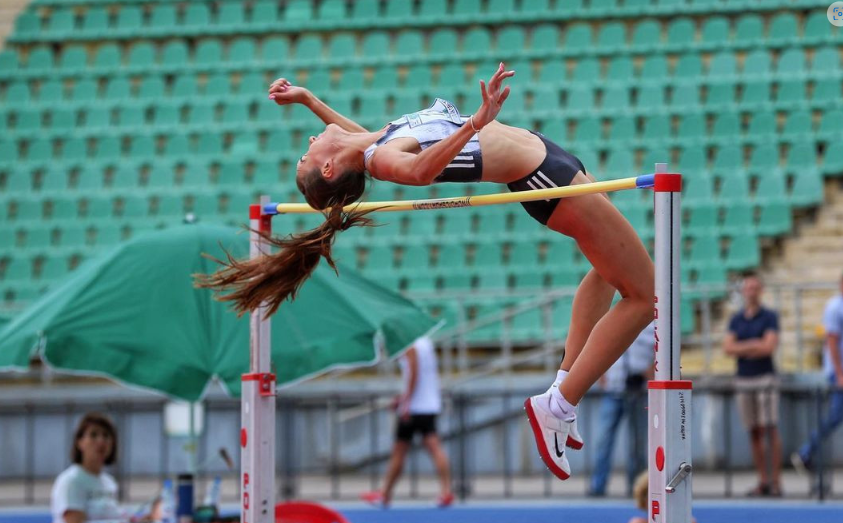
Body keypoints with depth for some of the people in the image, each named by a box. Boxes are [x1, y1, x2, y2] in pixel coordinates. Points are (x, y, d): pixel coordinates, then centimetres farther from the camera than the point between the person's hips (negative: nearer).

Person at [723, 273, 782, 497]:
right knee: (754, 432, 3)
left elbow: (769, 346, -12)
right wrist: (755, 345, -9)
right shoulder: (736, 319, 12)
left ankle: (776, 480, -8)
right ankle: (762, 480, 6)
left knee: (770, 429, -8)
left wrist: (743, 349, -5)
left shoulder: (769, 317, 0)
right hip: (743, 379, 4)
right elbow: (728, 347, 0)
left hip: (765, 378, -4)